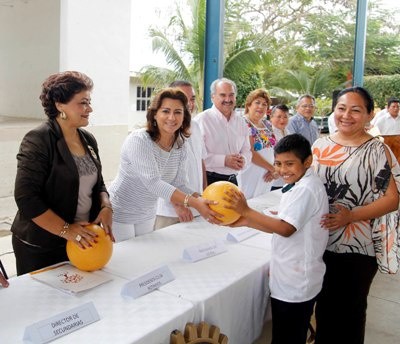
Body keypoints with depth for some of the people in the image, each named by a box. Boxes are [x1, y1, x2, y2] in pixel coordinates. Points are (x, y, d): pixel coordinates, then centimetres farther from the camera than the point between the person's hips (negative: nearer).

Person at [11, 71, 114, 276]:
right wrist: (65, 230, -23)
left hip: (81, 240, 6)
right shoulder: (38, 141, -15)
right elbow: (26, 197, -20)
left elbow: (98, 184, 14)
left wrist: (106, 207, -6)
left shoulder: (88, 140, 7)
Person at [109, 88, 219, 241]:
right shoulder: (138, 140, -25)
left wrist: (202, 201, -25)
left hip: (147, 215, 6)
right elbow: (153, 183, -34)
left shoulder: (181, 145, -4)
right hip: (120, 213, -6)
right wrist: (193, 203, -43)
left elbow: (179, 185, -6)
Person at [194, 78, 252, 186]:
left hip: (232, 180, 6)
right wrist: (224, 160, -22)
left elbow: (246, 151, 18)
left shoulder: (241, 121, 11)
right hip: (208, 181, -6)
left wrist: (243, 160, -5)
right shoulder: (202, 120, -12)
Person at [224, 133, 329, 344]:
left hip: (294, 285, -10)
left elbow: (286, 229, -28)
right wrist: (247, 222, 0)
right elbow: (283, 225, 11)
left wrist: (246, 211, -26)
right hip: (291, 279, 10)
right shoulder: (300, 186, 10)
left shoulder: (306, 190, -21)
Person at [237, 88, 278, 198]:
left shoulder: (267, 124, 12)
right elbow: (250, 153, -17)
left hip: (266, 177, 7)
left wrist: (274, 169, -5)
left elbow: (273, 148, 12)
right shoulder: (244, 123, -11)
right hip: (250, 178, -7)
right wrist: (273, 169, -11)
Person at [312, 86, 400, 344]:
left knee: (351, 309, 14)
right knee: (324, 303, 20)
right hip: (321, 242, 4)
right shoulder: (321, 146, 3)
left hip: (358, 247, -4)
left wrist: (351, 216, -23)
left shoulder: (376, 151, -10)